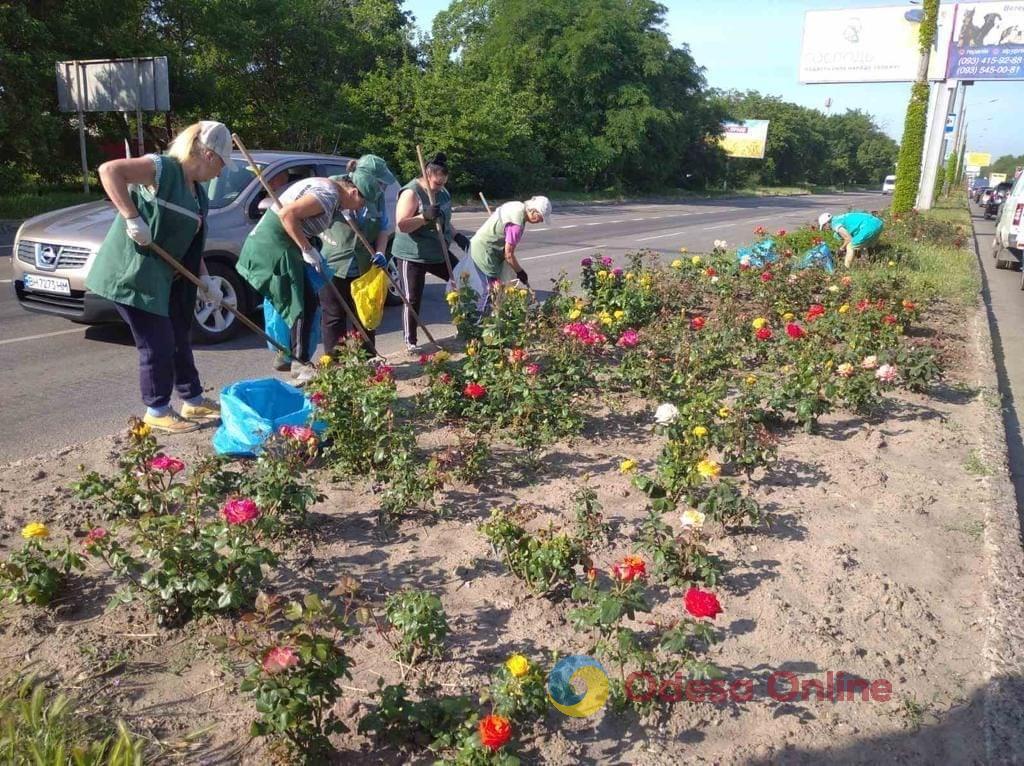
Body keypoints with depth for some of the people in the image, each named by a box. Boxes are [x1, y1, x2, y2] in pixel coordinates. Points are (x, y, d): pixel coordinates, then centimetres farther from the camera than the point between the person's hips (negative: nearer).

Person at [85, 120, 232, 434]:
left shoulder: (198, 192, 12)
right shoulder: (163, 168, -15)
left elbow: (192, 243, 17)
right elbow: (108, 170, -26)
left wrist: (205, 279, 10)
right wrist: (132, 217, -30)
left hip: (165, 277, 9)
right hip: (133, 273, -9)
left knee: (180, 340, 17)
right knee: (157, 346, -2)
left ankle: (193, 401, 31)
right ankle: (157, 411, 13)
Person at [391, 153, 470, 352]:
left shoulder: (443, 192, 8)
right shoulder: (411, 192, -16)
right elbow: (401, 224, -24)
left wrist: (457, 236, 4)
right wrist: (425, 216, -35)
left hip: (438, 253, 8)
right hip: (412, 255, -8)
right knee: (413, 299, -2)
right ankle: (410, 342, 9)